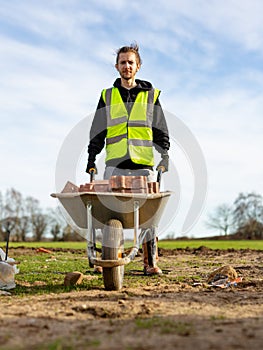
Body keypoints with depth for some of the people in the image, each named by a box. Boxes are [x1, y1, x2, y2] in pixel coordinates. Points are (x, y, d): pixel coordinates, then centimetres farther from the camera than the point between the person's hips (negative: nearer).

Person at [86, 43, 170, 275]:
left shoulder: (151, 95, 14)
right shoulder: (107, 96, 15)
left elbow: (160, 131, 14)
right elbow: (97, 132, 15)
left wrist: (165, 154, 1)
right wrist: (92, 158, 6)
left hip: (144, 164, 0)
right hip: (115, 165, 1)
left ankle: (151, 262, 5)